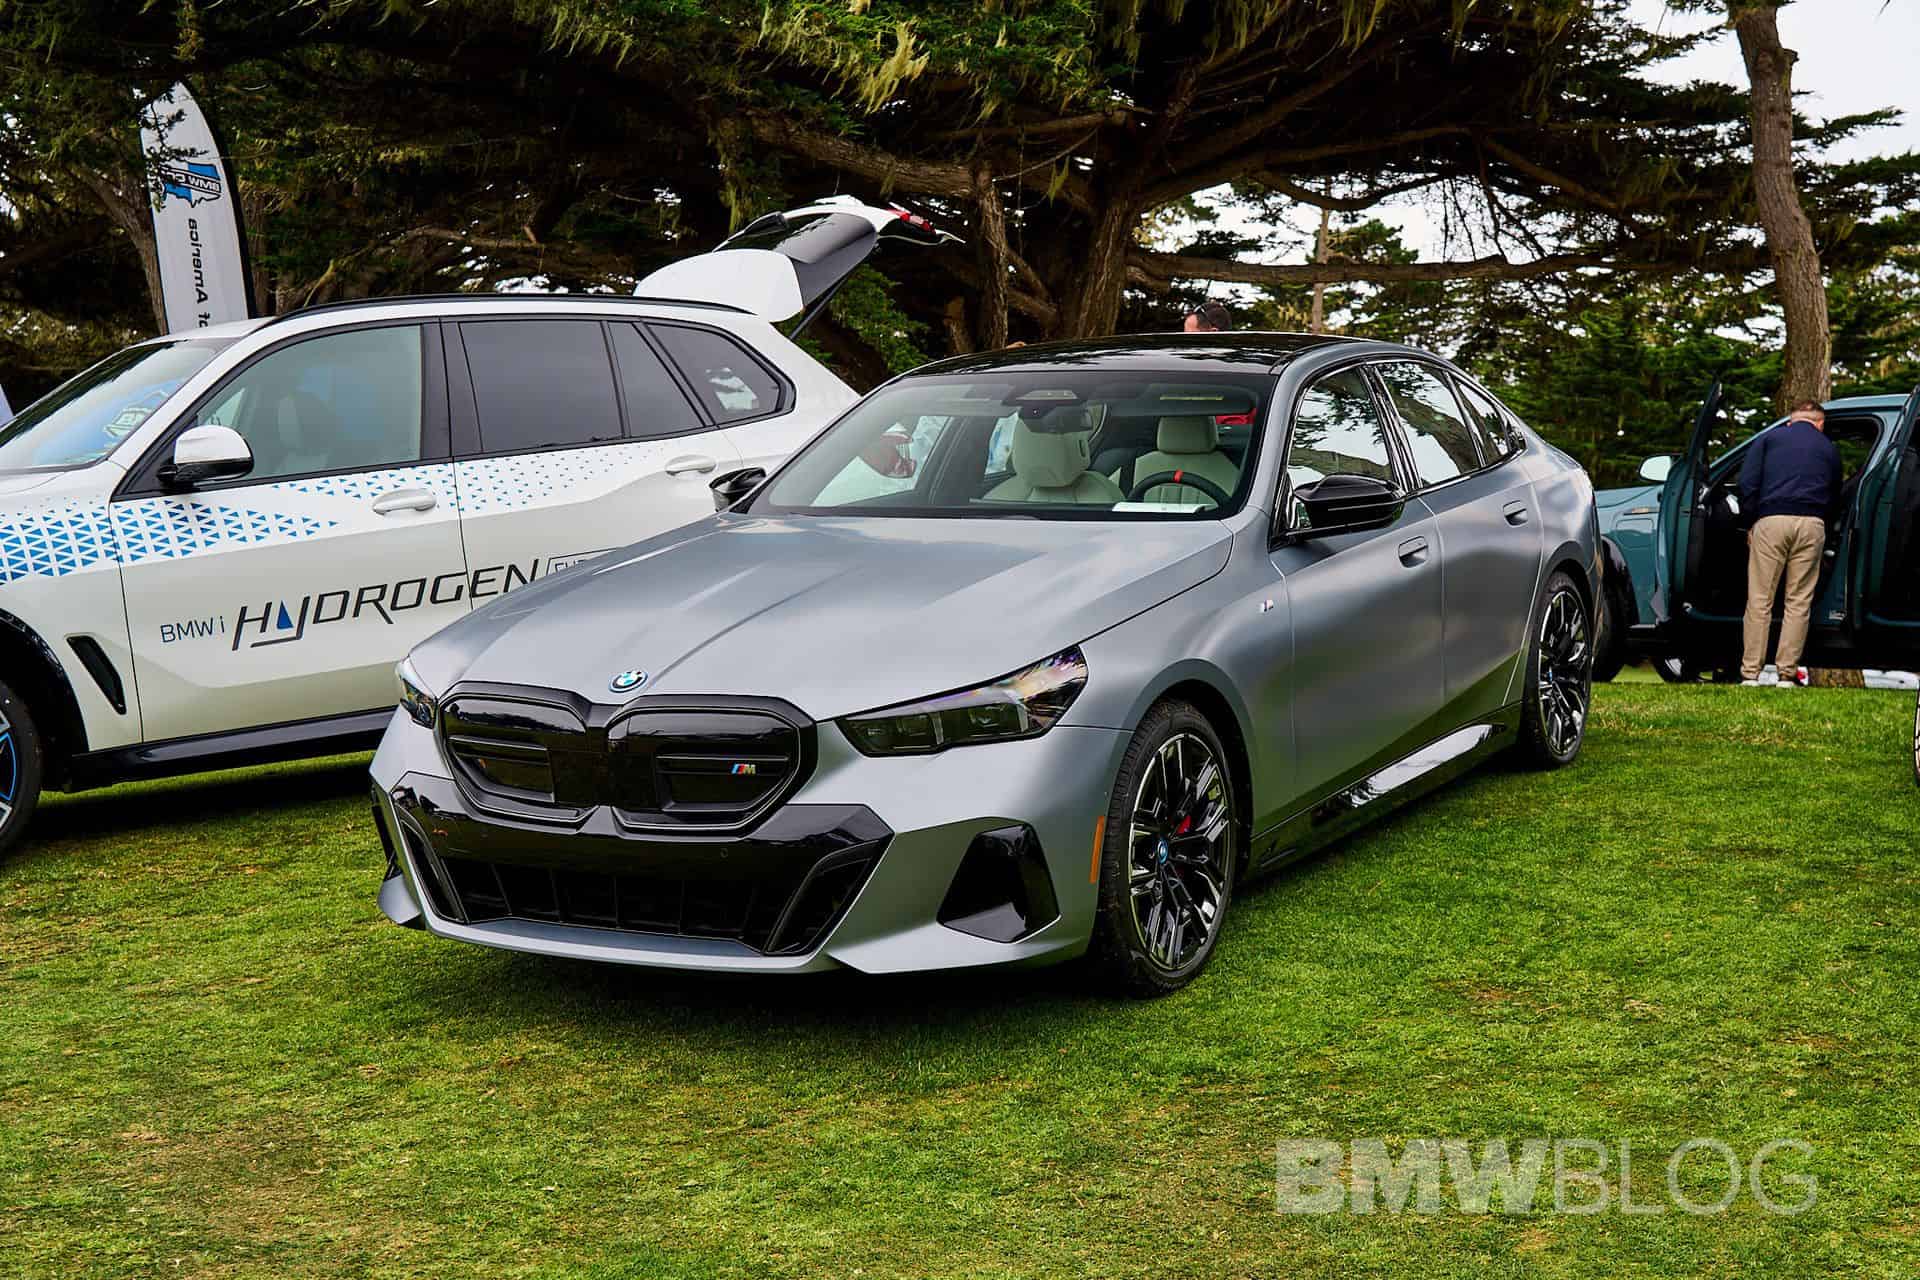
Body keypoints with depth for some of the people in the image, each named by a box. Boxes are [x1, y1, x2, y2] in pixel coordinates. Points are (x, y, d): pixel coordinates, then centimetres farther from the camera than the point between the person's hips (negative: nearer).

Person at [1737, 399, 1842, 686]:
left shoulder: (1769, 438, 16)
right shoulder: (1829, 449, 22)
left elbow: (1747, 483, 3)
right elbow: (1834, 501, 23)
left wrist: (1750, 523, 8)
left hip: (1771, 521, -1)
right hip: (1812, 525, 1)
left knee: (1759, 601, 1)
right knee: (1799, 603, 5)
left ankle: (1750, 674, 0)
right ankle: (1786, 674, 5)